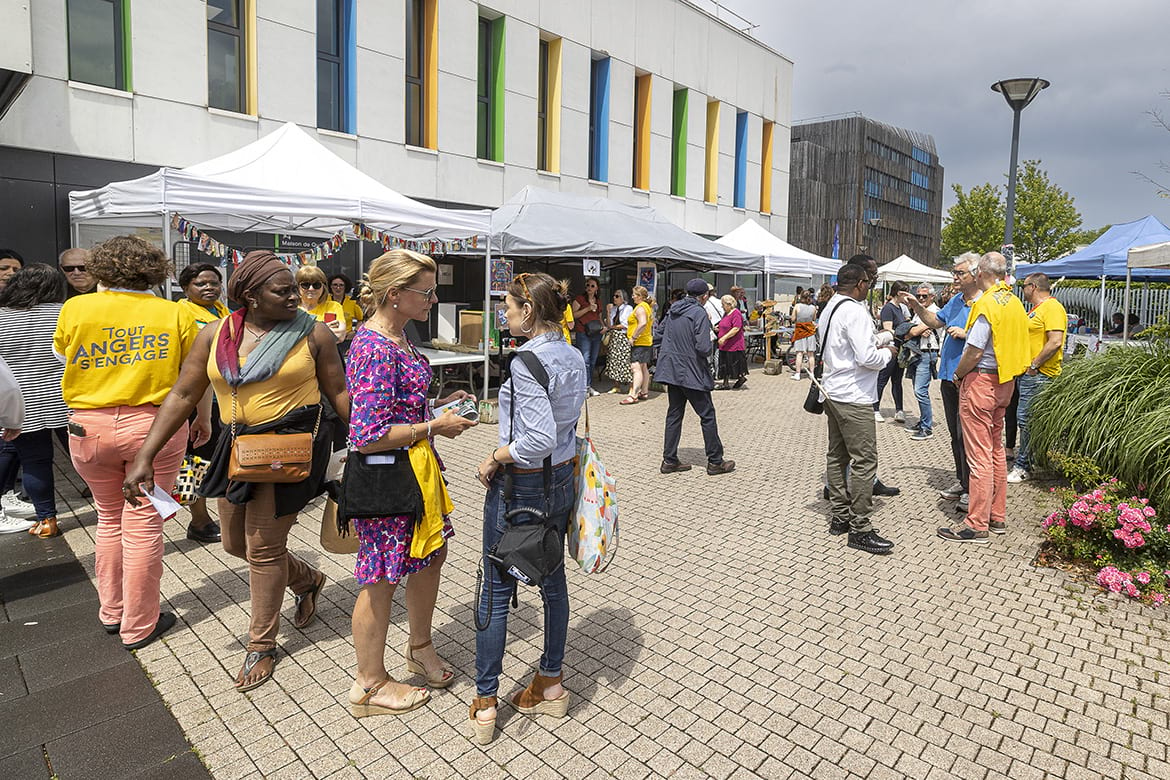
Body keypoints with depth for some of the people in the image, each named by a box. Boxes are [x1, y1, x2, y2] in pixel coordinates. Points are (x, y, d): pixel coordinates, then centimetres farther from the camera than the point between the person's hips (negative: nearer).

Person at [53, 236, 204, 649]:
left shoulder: (75, 309, -2)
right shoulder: (174, 313, -5)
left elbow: (61, 354, 16)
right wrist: (202, 419, 14)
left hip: (91, 427, 2)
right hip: (155, 424, -2)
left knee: (110, 519, 21)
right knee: (143, 525, 6)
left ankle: (111, 611, 35)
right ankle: (138, 626, 19)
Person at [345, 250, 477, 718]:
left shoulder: (398, 337, 7)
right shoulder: (374, 349, -24)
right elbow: (369, 437, -26)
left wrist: (440, 406, 5)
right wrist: (435, 426, -19)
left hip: (415, 468, 10)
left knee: (431, 553, 21)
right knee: (381, 578, 6)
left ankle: (420, 647, 44)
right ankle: (369, 686, 27)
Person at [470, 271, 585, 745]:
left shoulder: (527, 361, -22)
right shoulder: (574, 357, 4)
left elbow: (539, 439, -29)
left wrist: (493, 459, -14)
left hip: (520, 486, -8)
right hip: (562, 479, 8)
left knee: (497, 592, 7)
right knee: (552, 581, 18)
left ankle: (484, 703, 21)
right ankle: (551, 685, 34)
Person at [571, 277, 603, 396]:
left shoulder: (598, 301, 18)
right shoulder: (580, 299, -1)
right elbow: (574, 315, -8)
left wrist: (603, 326, 8)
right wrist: (588, 308, -14)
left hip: (596, 334, 6)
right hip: (583, 334, -6)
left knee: (593, 361, 9)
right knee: (585, 360, -12)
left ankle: (590, 386, 16)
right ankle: (584, 386, -8)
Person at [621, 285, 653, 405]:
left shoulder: (640, 308, -15)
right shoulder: (648, 307, 17)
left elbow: (643, 323, -29)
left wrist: (633, 337, -24)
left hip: (639, 343, -11)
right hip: (647, 341, 11)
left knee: (636, 368, -16)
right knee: (644, 368, 15)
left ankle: (633, 395, -22)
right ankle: (644, 392, 22)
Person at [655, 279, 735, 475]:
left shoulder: (672, 310, 8)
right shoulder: (699, 313, -15)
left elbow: (657, 334, 14)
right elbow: (703, 348, -21)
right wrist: (711, 344, 0)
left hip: (671, 370, 7)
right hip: (691, 373, -7)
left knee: (674, 413, 13)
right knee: (707, 415, 4)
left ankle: (669, 461, 15)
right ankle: (715, 462, 12)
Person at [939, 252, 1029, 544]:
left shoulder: (986, 304, -17)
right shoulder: (1015, 303, 9)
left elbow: (975, 351, -21)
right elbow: (1014, 342, 14)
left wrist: (958, 374, -5)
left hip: (980, 380, -9)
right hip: (1005, 382, 9)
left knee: (979, 454, -5)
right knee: (996, 450, 16)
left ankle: (977, 525, 1)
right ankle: (997, 516, 25)